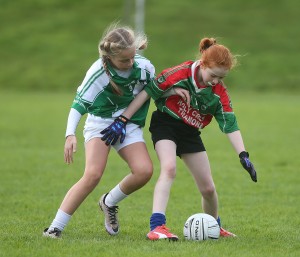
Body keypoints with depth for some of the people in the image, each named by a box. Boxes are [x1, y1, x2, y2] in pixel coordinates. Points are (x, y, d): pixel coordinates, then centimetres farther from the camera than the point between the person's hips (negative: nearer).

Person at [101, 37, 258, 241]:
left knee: (208, 188, 5)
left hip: (190, 133, 4)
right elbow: (148, 92, -17)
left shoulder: (219, 92, -12)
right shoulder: (180, 74, -24)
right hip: (166, 123, -4)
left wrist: (243, 155, -22)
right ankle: (157, 227, -38)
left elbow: (230, 125, -11)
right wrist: (123, 120, -17)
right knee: (169, 168, -31)